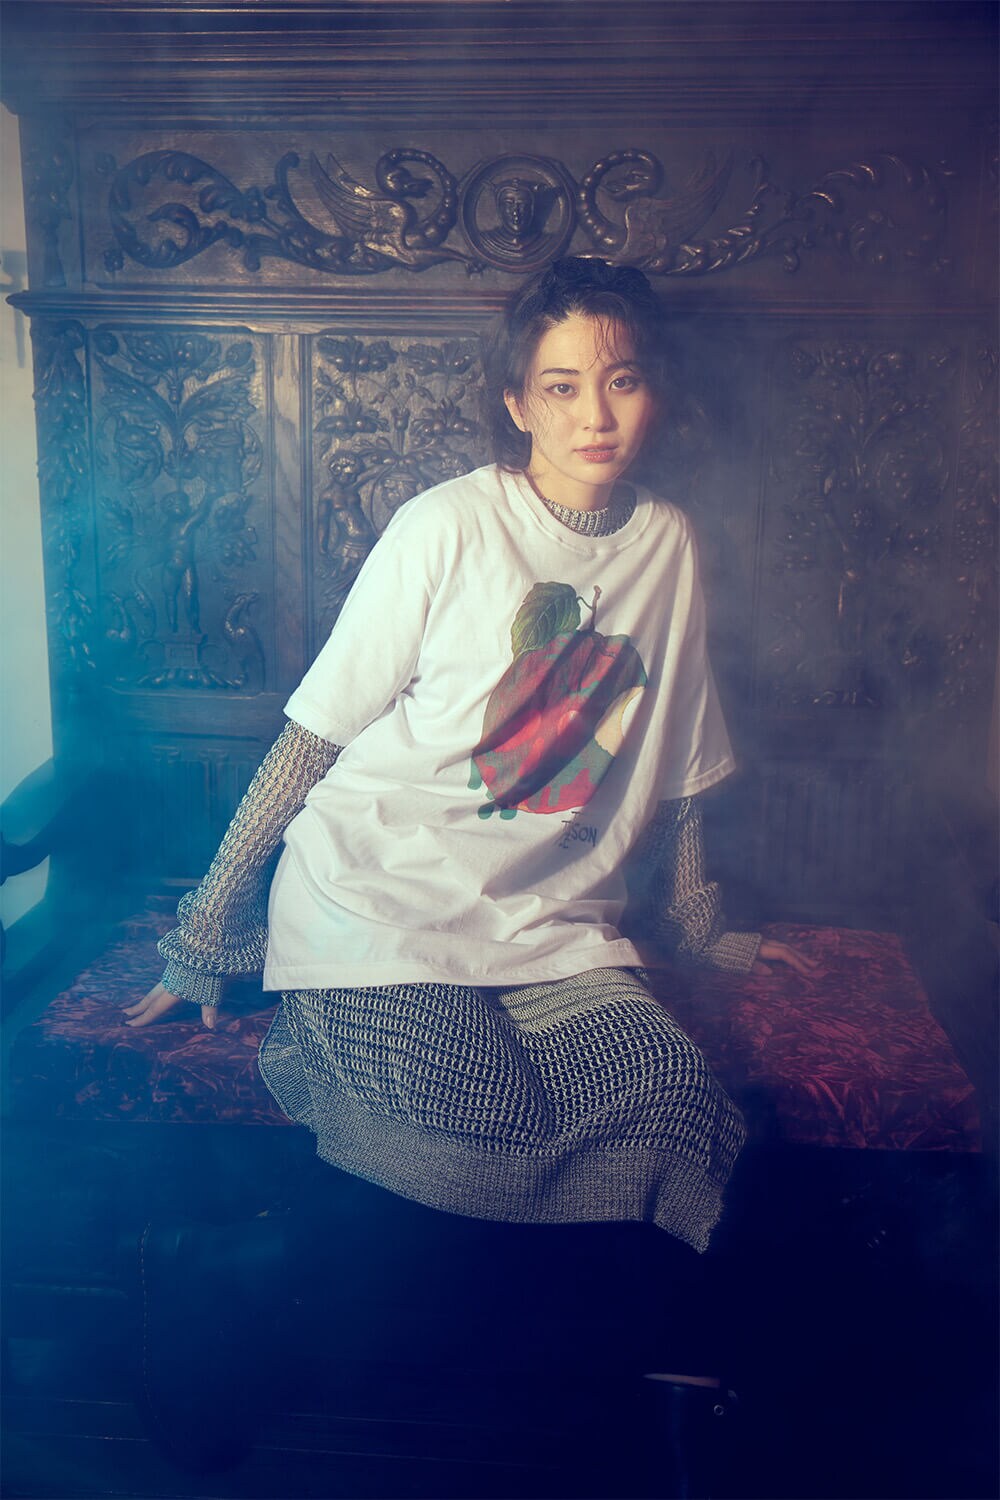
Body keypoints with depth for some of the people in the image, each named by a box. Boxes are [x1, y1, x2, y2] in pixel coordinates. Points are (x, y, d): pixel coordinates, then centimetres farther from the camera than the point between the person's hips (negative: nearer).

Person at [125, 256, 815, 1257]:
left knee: (671, 1098, -23)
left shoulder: (668, 545, 7)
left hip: (550, 919, 4)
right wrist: (206, 935, -2)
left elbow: (670, 769, 17)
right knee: (487, 1120, -28)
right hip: (377, 892, -4)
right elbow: (313, 736, -4)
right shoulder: (447, 528, -7)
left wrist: (702, 934, 24)